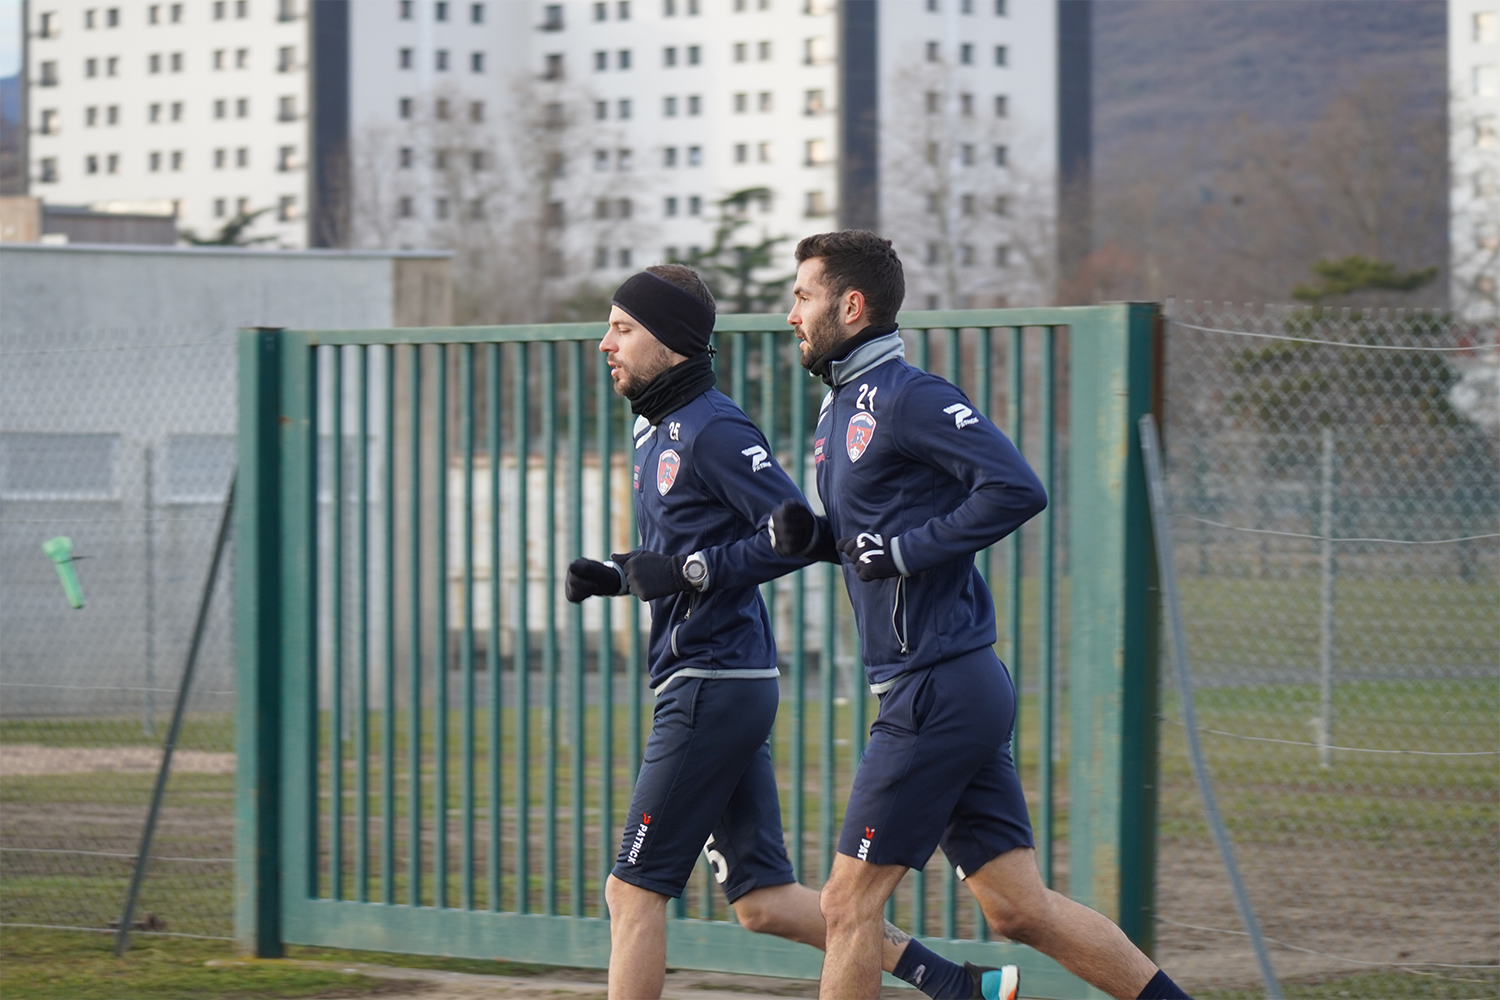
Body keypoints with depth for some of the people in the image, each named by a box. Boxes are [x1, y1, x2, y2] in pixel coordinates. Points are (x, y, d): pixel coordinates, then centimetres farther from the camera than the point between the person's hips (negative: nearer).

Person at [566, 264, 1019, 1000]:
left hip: (715, 687, -10)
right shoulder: (655, 433, 18)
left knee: (633, 890, -6)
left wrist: (684, 572, -21)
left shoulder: (712, 429, -13)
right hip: (719, 689, 10)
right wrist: (611, 576, 11)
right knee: (761, 900, 9)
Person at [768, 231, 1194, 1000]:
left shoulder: (906, 397, -12)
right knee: (1017, 908, 7)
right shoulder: (841, 412, 18)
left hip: (940, 690, -10)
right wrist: (811, 536, 7)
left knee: (850, 900, -4)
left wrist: (902, 551, -18)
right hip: (955, 693, 10)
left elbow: (1015, 489, -21)